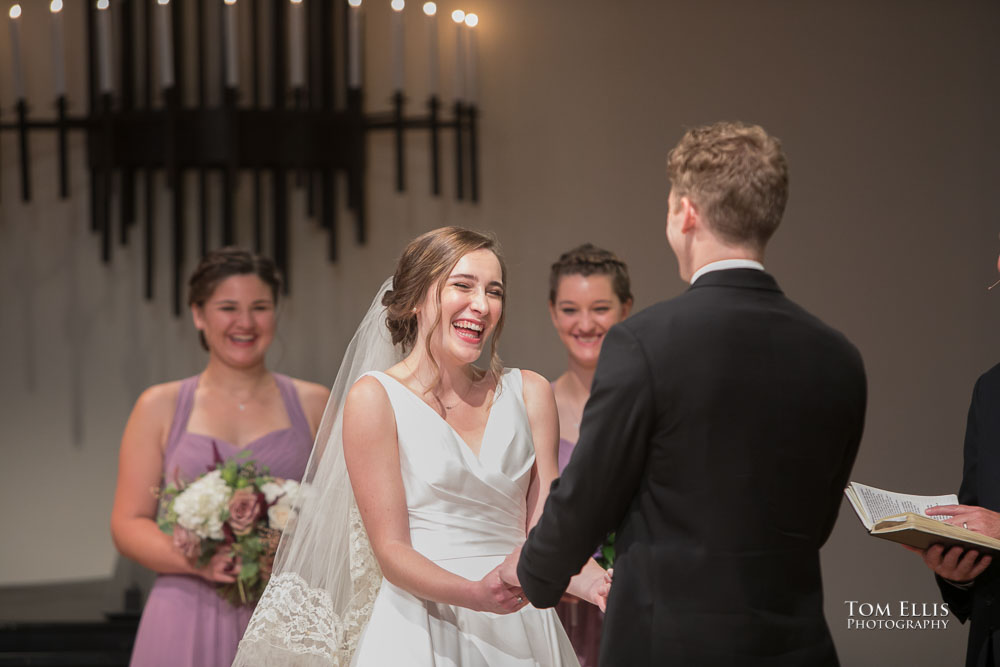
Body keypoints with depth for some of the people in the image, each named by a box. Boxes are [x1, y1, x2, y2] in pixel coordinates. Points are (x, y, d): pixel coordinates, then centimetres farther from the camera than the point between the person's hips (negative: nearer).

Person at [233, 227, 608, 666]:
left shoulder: (529, 394, 7)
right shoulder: (374, 397, -5)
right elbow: (390, 550, -9)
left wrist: (595, 582, -19)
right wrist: (474, 594, -25)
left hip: (519, 630, 4)